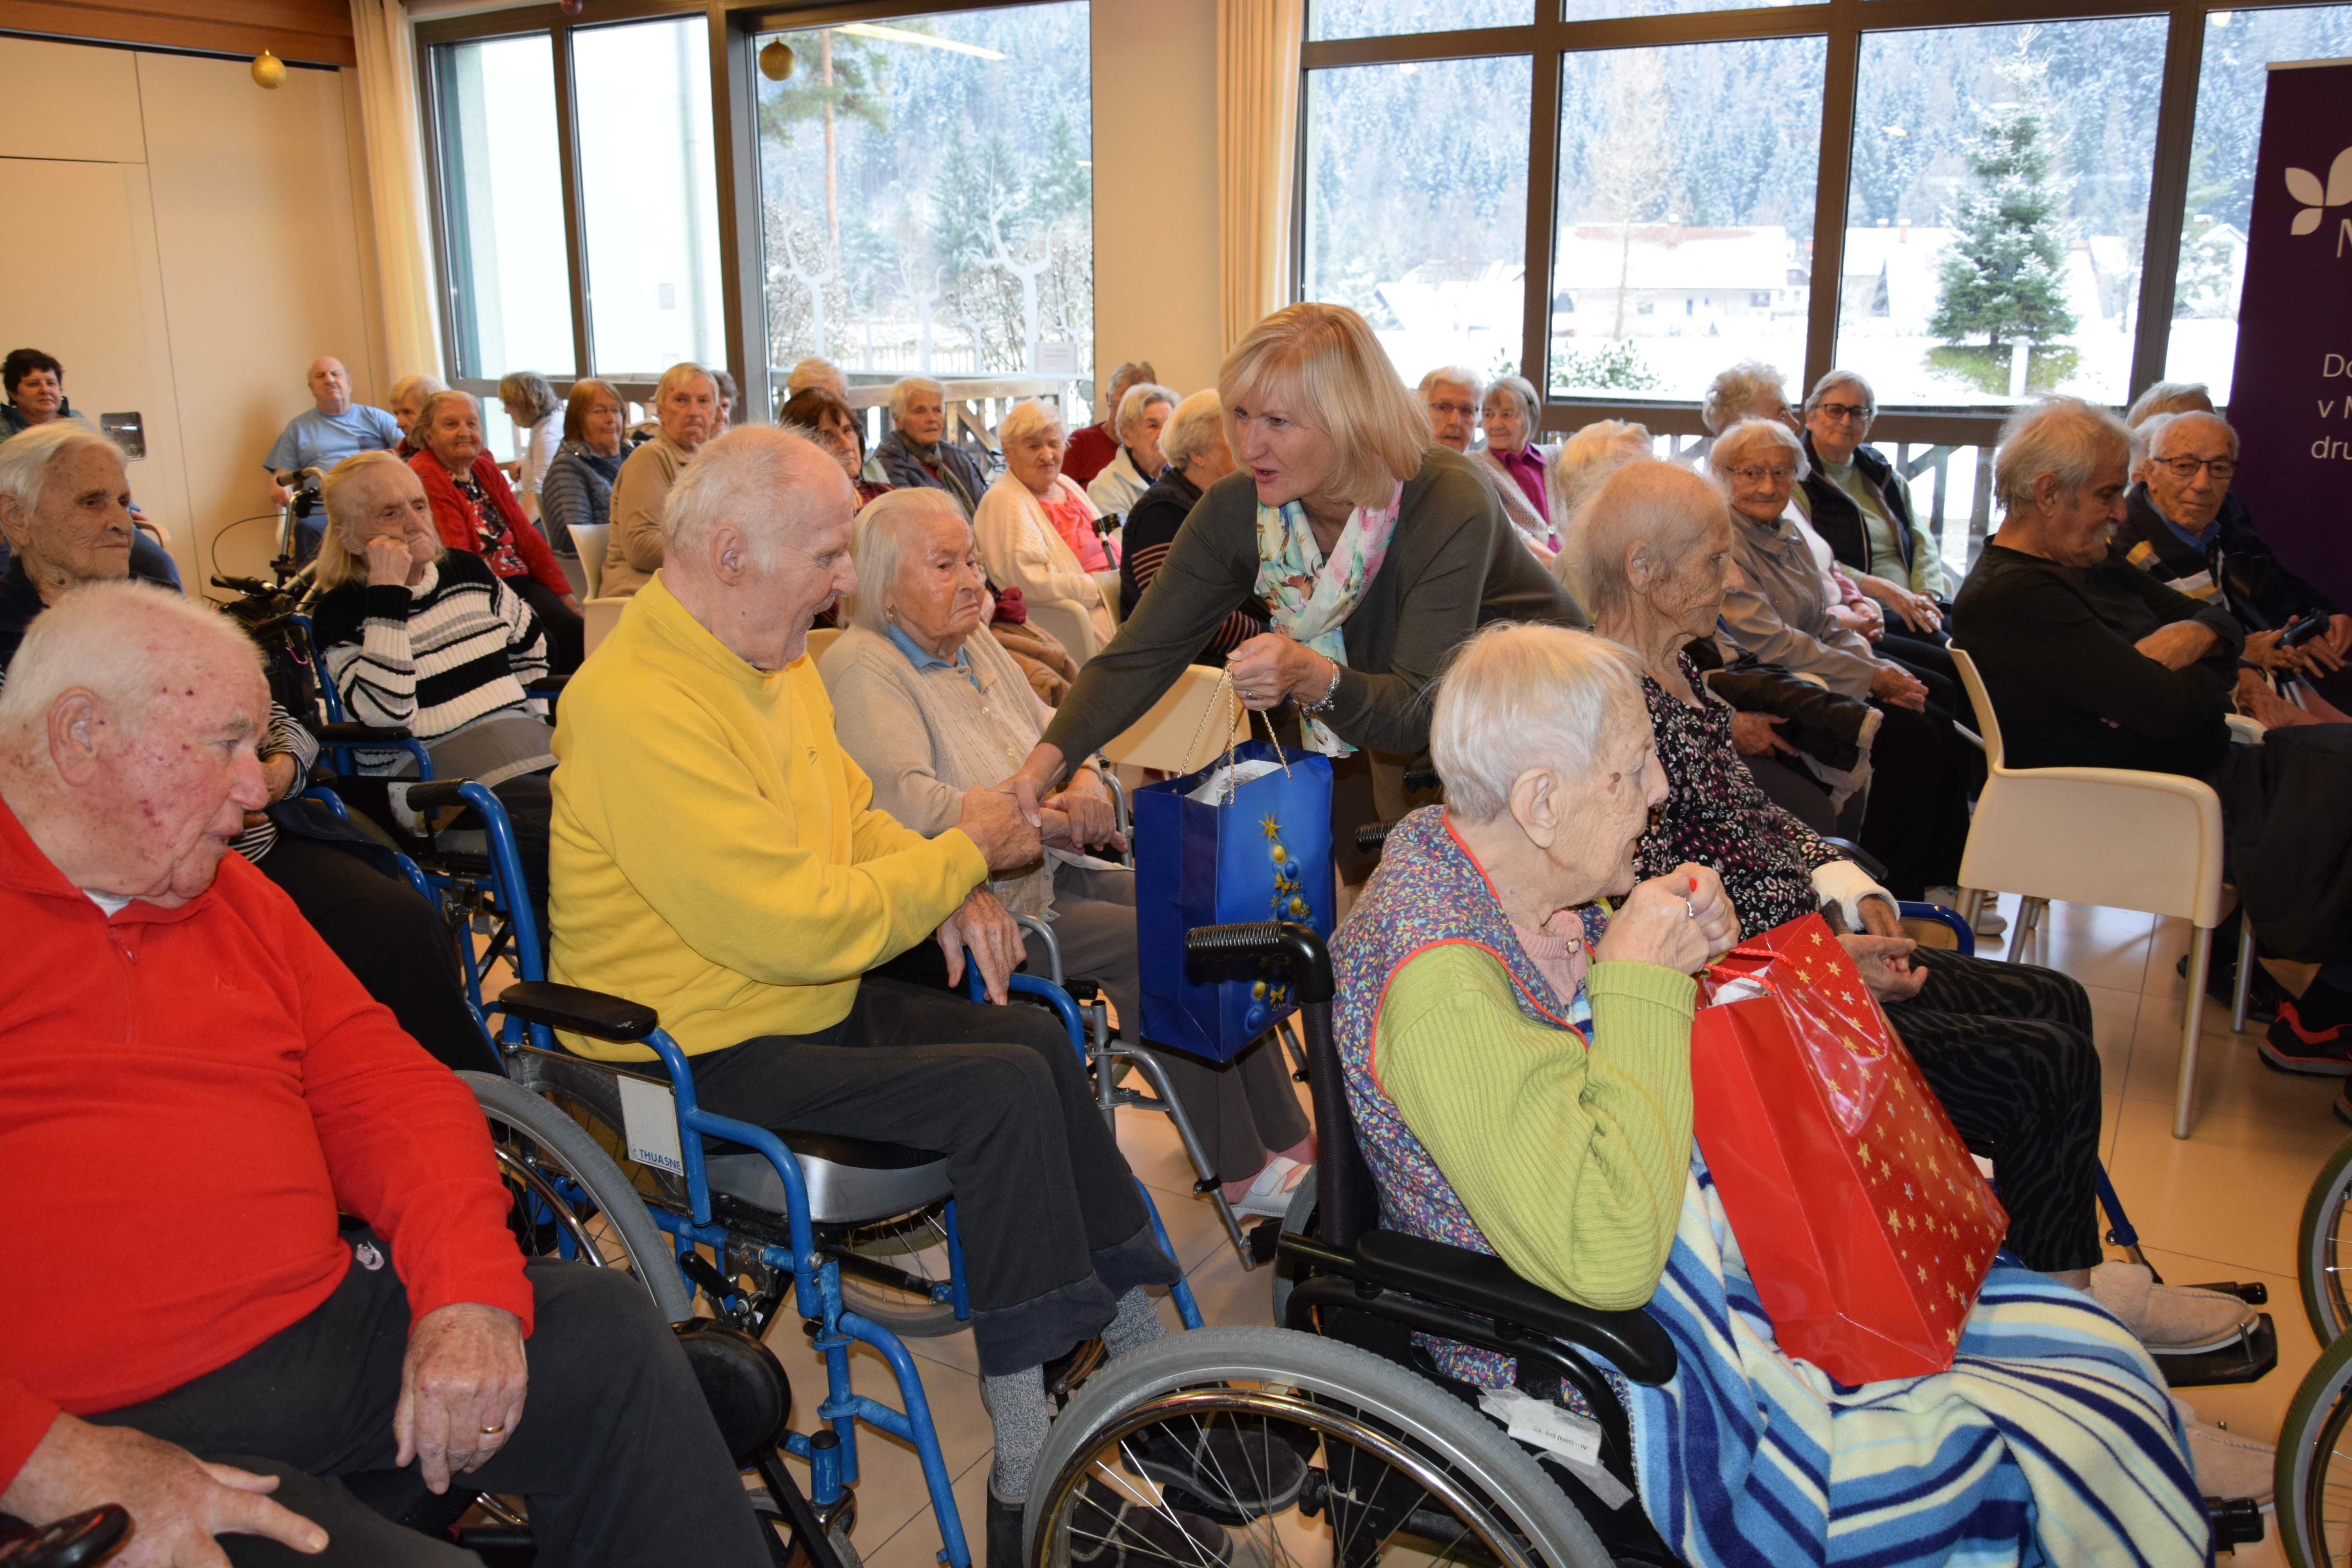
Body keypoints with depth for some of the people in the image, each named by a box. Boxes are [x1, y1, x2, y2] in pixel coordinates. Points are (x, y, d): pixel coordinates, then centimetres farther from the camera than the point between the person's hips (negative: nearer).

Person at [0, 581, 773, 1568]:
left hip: (333, 1323, 7)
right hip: (114, 1420, -7)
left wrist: (471, 1290, -4)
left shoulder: (233, 897, 18)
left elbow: (377, 1087, 13)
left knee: (605, 1329, -6)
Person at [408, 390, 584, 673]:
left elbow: (524, 532, 16)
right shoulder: (423, 478, -7)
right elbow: (456, 556, -15)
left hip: (519, 580, 7)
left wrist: (562, 590, 8)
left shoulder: (485, 468, 17)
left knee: (576, 633, -17)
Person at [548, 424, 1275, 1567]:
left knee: (1038, 1039, -2)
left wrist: (950, 890, -1)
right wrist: (965, 853, -14)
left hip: (808, 1001, 10)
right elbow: (797, 924, -29)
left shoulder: (768, 658, 7)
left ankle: (1145, 1364, 9)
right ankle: (1031, 1471, -8)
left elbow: (849, 817, 20)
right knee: (1006, 1090, -21)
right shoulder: (642, 708, -25)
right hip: (704, 1056, -9)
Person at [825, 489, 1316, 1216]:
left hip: (1048, 871, 9)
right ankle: (1239, 1174, -11)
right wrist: (1039, 819, -25)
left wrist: (1086, 782, -3)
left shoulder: (975, 645, 16)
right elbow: (905, 803, -25)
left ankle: (1287, 1136, -1)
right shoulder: (863, 671, -12)